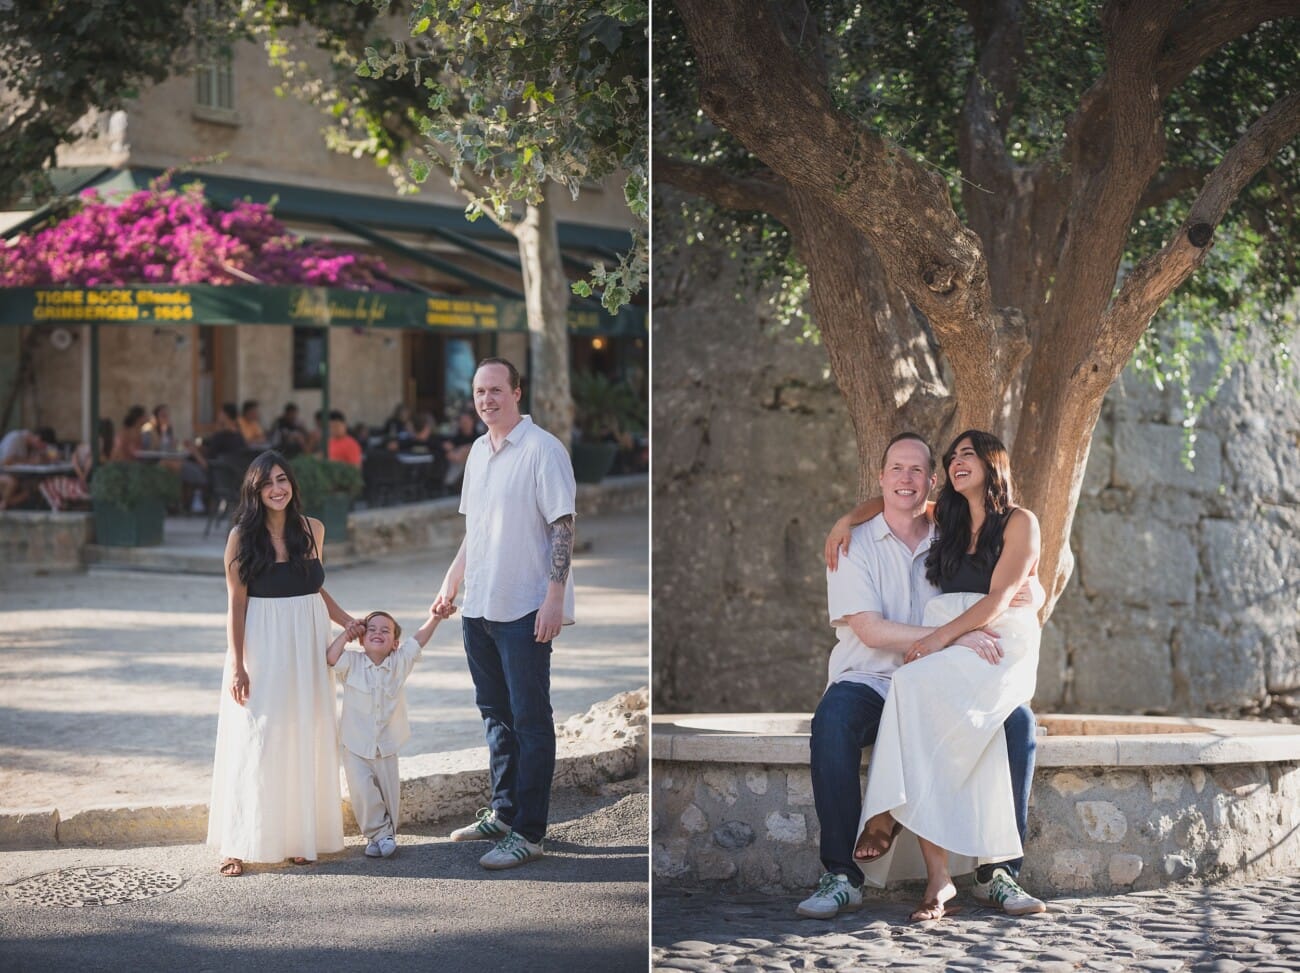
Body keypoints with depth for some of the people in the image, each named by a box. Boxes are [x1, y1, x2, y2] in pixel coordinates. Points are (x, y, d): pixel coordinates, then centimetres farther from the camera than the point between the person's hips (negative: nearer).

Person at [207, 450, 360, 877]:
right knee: (255, 741, -4)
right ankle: (239, 846, 1)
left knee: (306, 739, 6)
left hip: (307, 645, 4)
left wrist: (348, 621, 13)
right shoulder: (243, 536, -6)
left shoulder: (312, 529, 6)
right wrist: (237, 665, -10)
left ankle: (299, 837, 15)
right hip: (262, 647, -4)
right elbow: (236, 605, -7)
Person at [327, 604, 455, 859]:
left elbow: (418, 640, -3)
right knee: (363, 793, -13)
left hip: (387, 747, 2)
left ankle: (387, 834, 21)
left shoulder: (400, 662, 0)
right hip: (356, 747, -2)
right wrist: (347, 633, -12)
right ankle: (379, 833, 3)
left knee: (389, 793, 4)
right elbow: (330, 657, -21)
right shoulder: (352, 663, -5)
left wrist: (434, 618, -14)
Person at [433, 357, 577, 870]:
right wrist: (450, 583, 21)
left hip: (525, 610, -8)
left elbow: (562, 526, -14)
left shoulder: (542, 449, -10)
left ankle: (527, 832, -2)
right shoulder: (478, 451, 14)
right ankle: (502, 812, 26)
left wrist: (555, 595, -20)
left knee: (530, 721, -4)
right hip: (479, 606, 8)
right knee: (496, 714, 15)